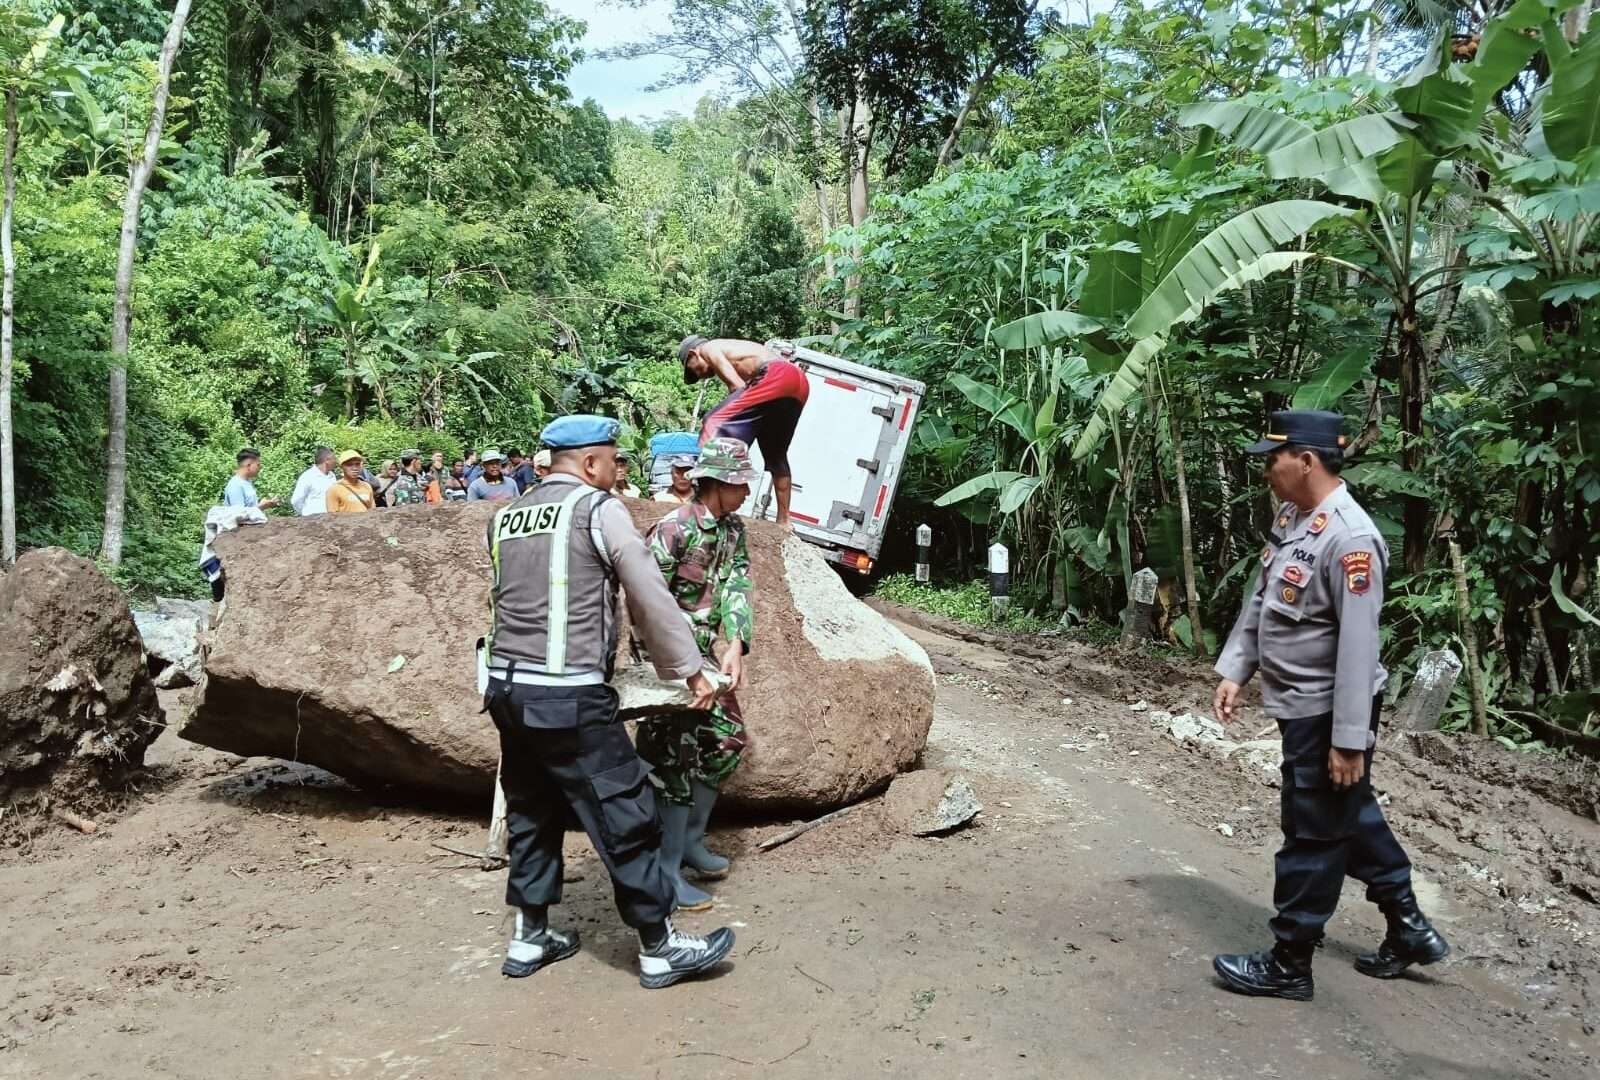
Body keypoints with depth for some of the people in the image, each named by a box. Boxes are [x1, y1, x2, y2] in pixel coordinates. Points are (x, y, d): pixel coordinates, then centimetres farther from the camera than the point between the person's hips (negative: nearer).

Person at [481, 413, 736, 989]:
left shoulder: (505, 517, 13)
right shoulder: (599, 509, -6)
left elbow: (504, 601, 16)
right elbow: (652, 599, -8)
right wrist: (691, 671, 0)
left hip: (507, 687, 8)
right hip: (569, 699, -7)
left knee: (532, 811, 19)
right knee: (624, 815, 3)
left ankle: (529, 938, 30)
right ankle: (660, 948, 13)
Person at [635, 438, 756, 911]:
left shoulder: (733, 529, 4)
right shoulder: (675, 528, -19)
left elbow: (736, 588, -6)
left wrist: (734, 648, -20)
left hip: (706, 655, 8)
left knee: (726, 740, 13)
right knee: (677, 758, -7)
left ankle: (691, 841, 29)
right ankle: (666, 871, 2)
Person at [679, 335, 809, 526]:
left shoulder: (709, 348, 11)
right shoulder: (729, 348, 35)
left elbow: (738, 386, -4)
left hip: (776, 376, -9)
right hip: (800, 382, 9)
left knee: (716, 424, -9)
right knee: (776, 455, 21)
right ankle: (783, 521, 23)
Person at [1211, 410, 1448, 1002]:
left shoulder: (1349, 538, -25)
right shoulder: (1290, 516, 4)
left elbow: (1358, 646, -25)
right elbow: (1260, 599, 13)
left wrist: (1349, 739, -24)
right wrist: (1235, 670, 9)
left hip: (1327, 713, -9)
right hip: (1301, 706, 9)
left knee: (1313, 837, 4)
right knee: (1351, 817, 22)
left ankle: (1288, 964, 18)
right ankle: (1408, 927, 39)